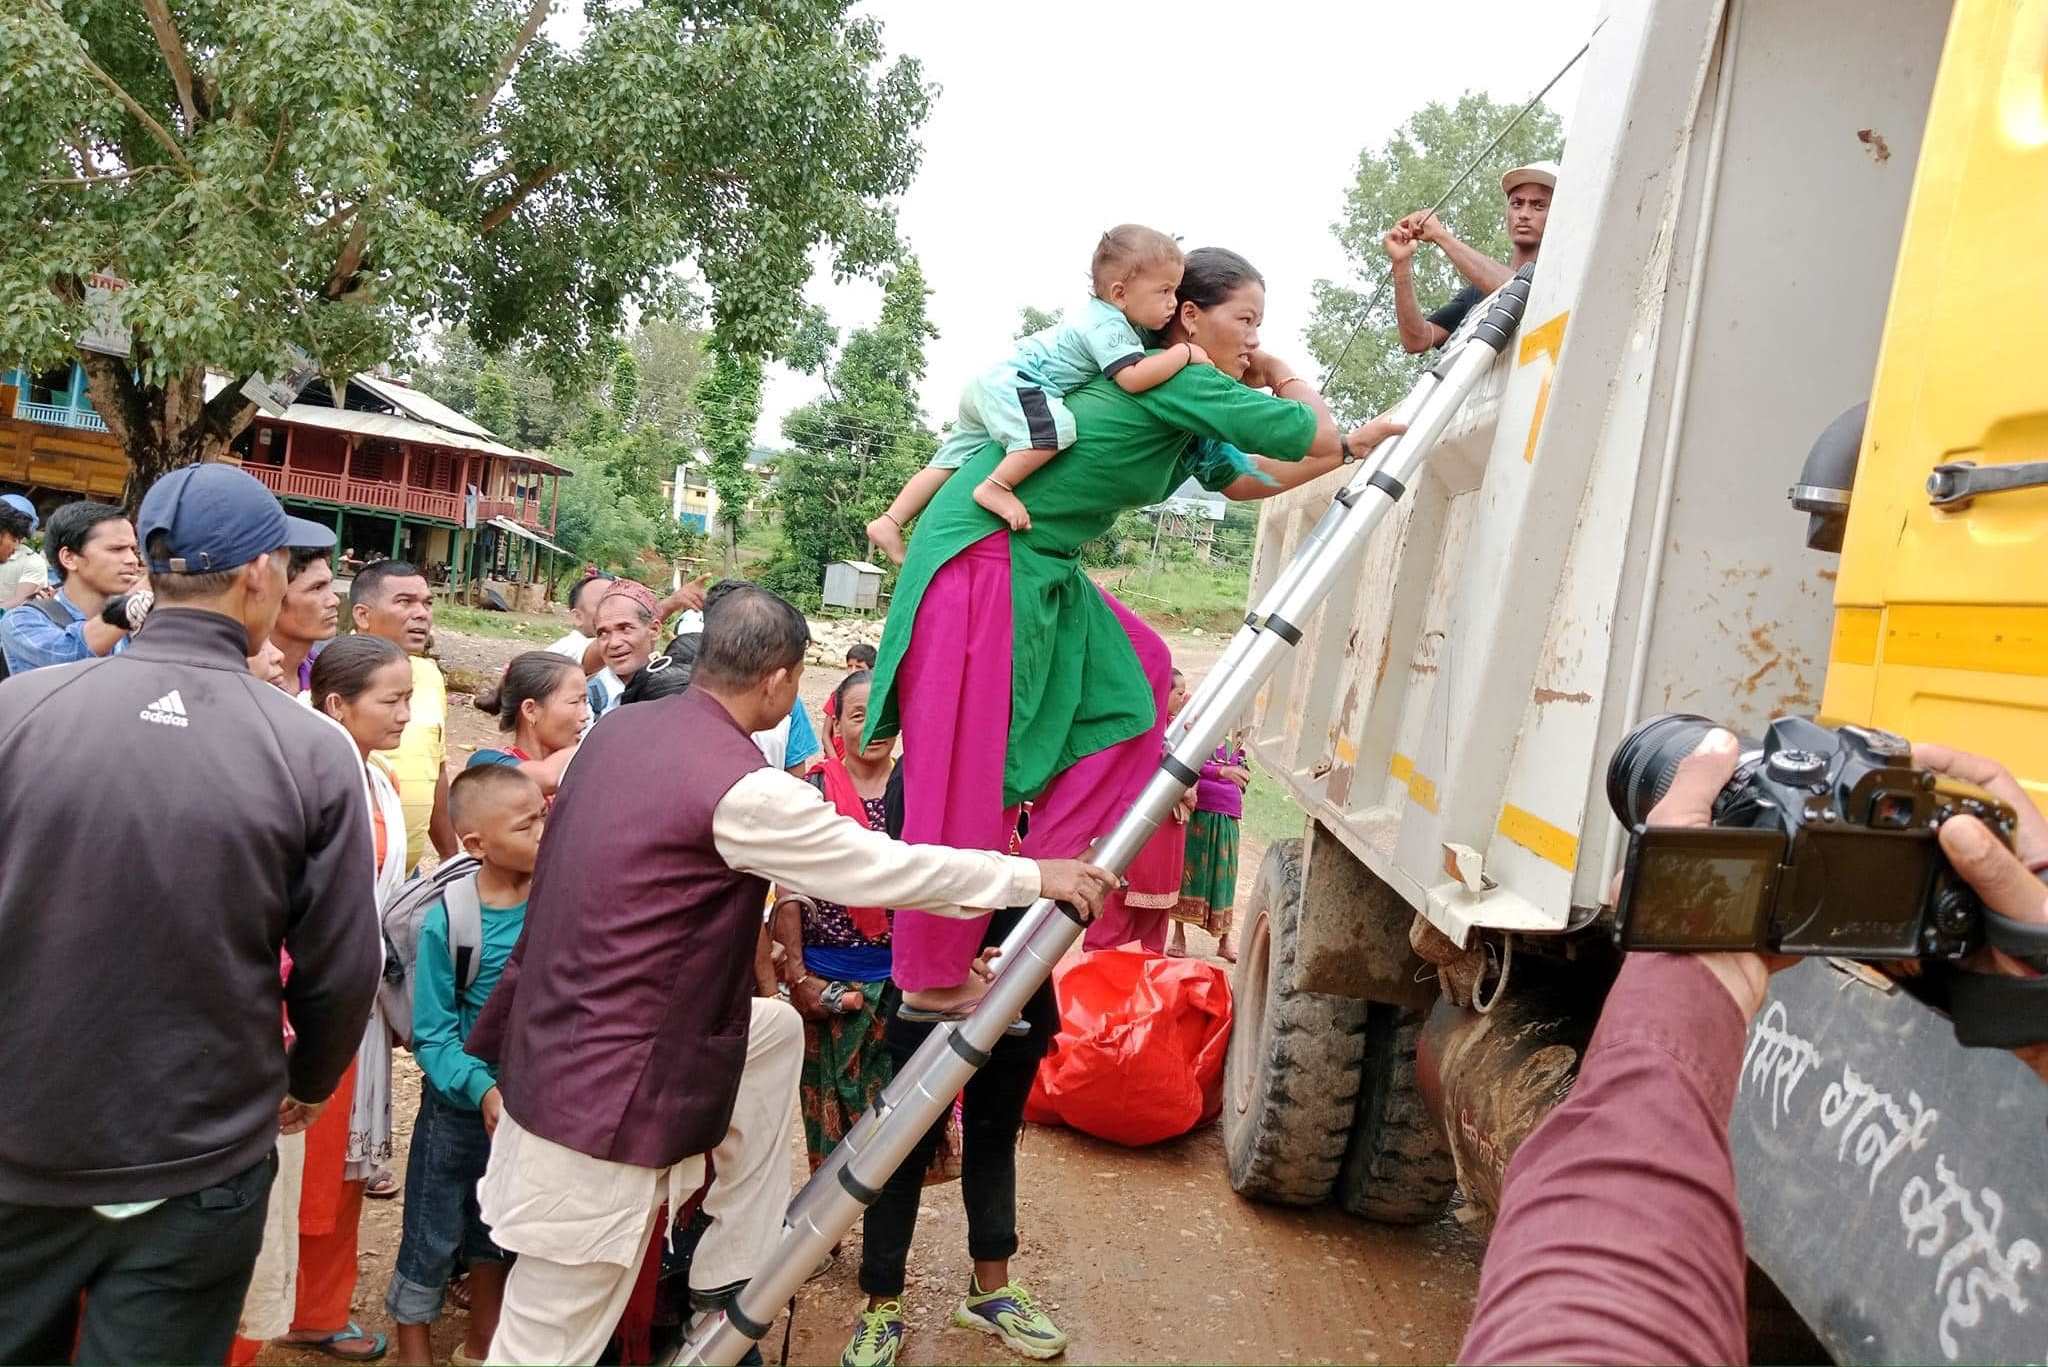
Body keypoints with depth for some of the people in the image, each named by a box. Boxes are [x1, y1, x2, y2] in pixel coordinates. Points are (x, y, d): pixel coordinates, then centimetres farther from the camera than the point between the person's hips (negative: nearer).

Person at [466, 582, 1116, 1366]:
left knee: (778, 1030, 23)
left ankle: (733, 1269, 27)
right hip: (603, 1097, -9)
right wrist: (1036, 877, -4)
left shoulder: (617, 729, 1)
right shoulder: (739, 786, -22)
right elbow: (888, 870, -16)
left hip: (555, 1042, 9)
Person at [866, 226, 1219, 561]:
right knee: (1054, 427, -34)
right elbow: (1132, 377, -30)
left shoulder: (1109, 317, 11)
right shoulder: (1108, 327, -18)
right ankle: (995, 488, -26)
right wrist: (1185, 352, -19)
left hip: (988, 386, 10)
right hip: (1008, 385, -10)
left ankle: (889, 523, 15)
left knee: (951, 463, 13)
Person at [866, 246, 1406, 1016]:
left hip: (1039, 571, 10)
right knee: (969, 779, -5)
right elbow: (1311, 435, -9)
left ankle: (1048, 873, 17)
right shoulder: (1175, 379, -13)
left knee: (1132, 671, 15)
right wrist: (1281, 376, 10)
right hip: (981, 558, -10)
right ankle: (934, 979, 8)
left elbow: (1245, 479, 28)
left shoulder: (1180, 409, 15)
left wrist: (1355, 445, 29)